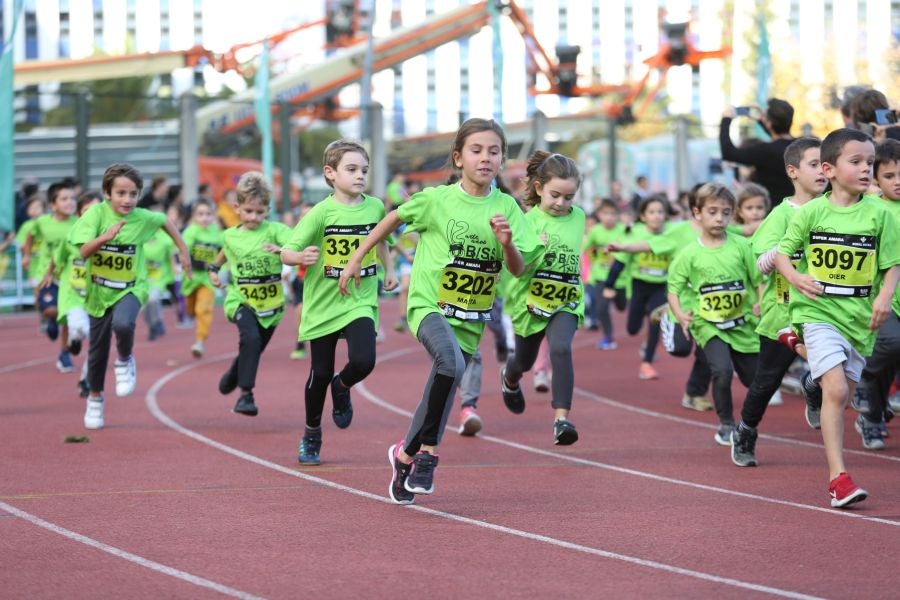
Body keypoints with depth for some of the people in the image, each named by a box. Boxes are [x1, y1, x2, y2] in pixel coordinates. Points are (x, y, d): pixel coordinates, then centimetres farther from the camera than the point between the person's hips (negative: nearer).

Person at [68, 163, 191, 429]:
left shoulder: (143, 218, -11)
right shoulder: (97, 213, -15)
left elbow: (165, 221, 11)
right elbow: (84, 251, -23)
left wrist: (183, 251, 15)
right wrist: (105, 237, -39)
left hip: (130, 289, -1)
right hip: (99, 290, 1)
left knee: (122, 324, -32)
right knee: (97, 349, 11)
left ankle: (125, 362, 0)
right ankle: (95, 398, 35)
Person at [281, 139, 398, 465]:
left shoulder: (375, 207, -1)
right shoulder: (321, 212, -12)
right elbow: (286, 252, -16)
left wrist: (388, 269, 18)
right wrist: (301, 257, -36)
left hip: (361, 302, 2)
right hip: (323, 304, -2)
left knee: (363, 362, -21)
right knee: (320, 374, 6)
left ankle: (342, 388, 15)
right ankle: (311, 435, 29)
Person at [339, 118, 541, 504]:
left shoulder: (506, 207, -2)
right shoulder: (437, 199, -8)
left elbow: (518, 270, -2)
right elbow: (393, 219, 9)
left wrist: (507, 243, -22)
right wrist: (355, 259, 13)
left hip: (472, 318, 4)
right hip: (430, 304, -4)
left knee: (443, 387, 11)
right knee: (451, 363, -31)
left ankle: (406, 455, 35)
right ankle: (429, 450, -15)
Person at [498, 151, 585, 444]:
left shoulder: (578, 217, -2)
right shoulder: (529, 220, -15)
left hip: (565, 303, 1)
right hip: (530, 302, -1)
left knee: (561, 349, -27)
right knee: (524, 360, 21)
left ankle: (562, 418, -28)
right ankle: (510, 378, 59)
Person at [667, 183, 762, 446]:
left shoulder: (741, 246, -1)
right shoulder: (690, 254, -3)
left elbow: (758, 279, 4)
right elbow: (674, 287, -1)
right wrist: (680, 314, -18)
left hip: (742, 323, 2)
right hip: (708, 324, -2)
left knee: (757, 379, 6)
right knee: (722, 370, -25)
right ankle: (726, 425, -3)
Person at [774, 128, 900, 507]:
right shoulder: (812, 212, -2)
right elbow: (782, 252, 7)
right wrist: (795, 277, -13)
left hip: (860, 317, 3)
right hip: (818, 310, -3)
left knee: (842, 397, 11)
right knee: (835, 389, -17)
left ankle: (834, 475, 27)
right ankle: (838, 476, -18)